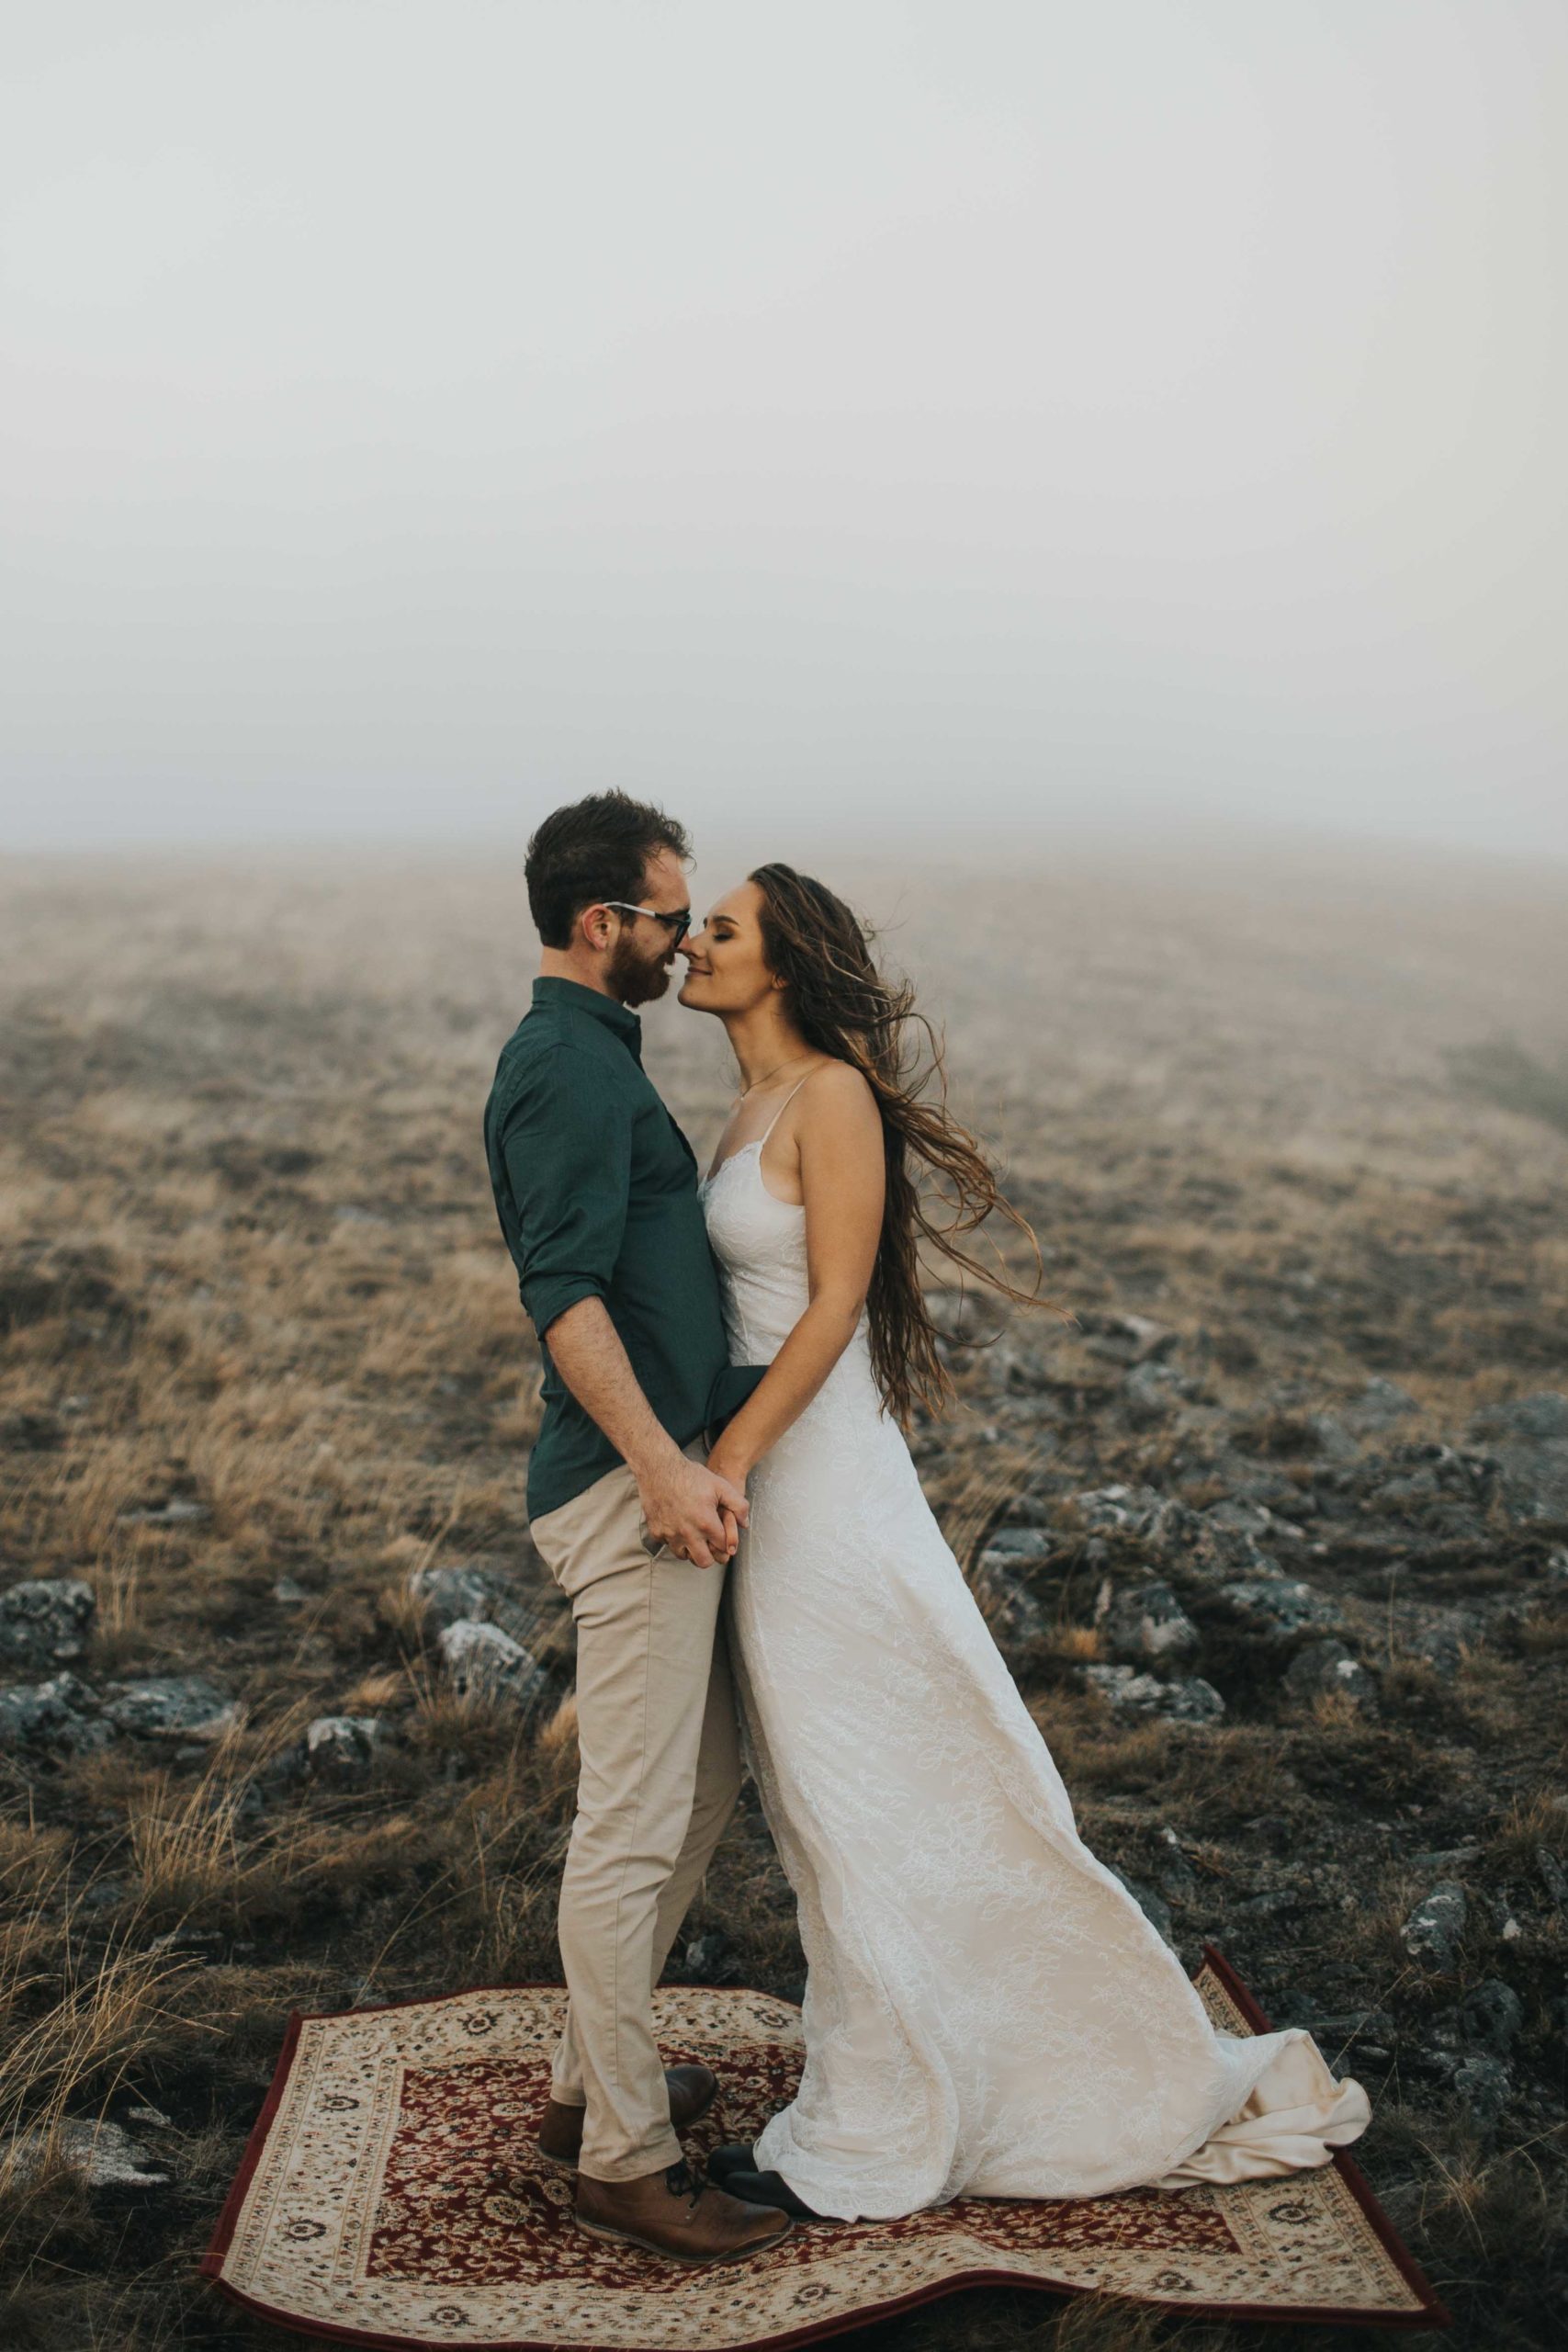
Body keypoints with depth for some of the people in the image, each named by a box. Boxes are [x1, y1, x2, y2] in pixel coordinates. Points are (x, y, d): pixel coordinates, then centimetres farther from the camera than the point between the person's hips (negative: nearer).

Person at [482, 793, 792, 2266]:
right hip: (630, 1485, -11)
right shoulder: (571, 1067, -15)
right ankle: (623, 2162, 9)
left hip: (664, 1473, 11)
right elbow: (564, 1292, -23)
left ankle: (591, 2080, 31)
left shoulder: (580, 1053, 18)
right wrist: (664, 1466, -27)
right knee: (632, 1828, -3)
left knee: (700, 1788, 20)